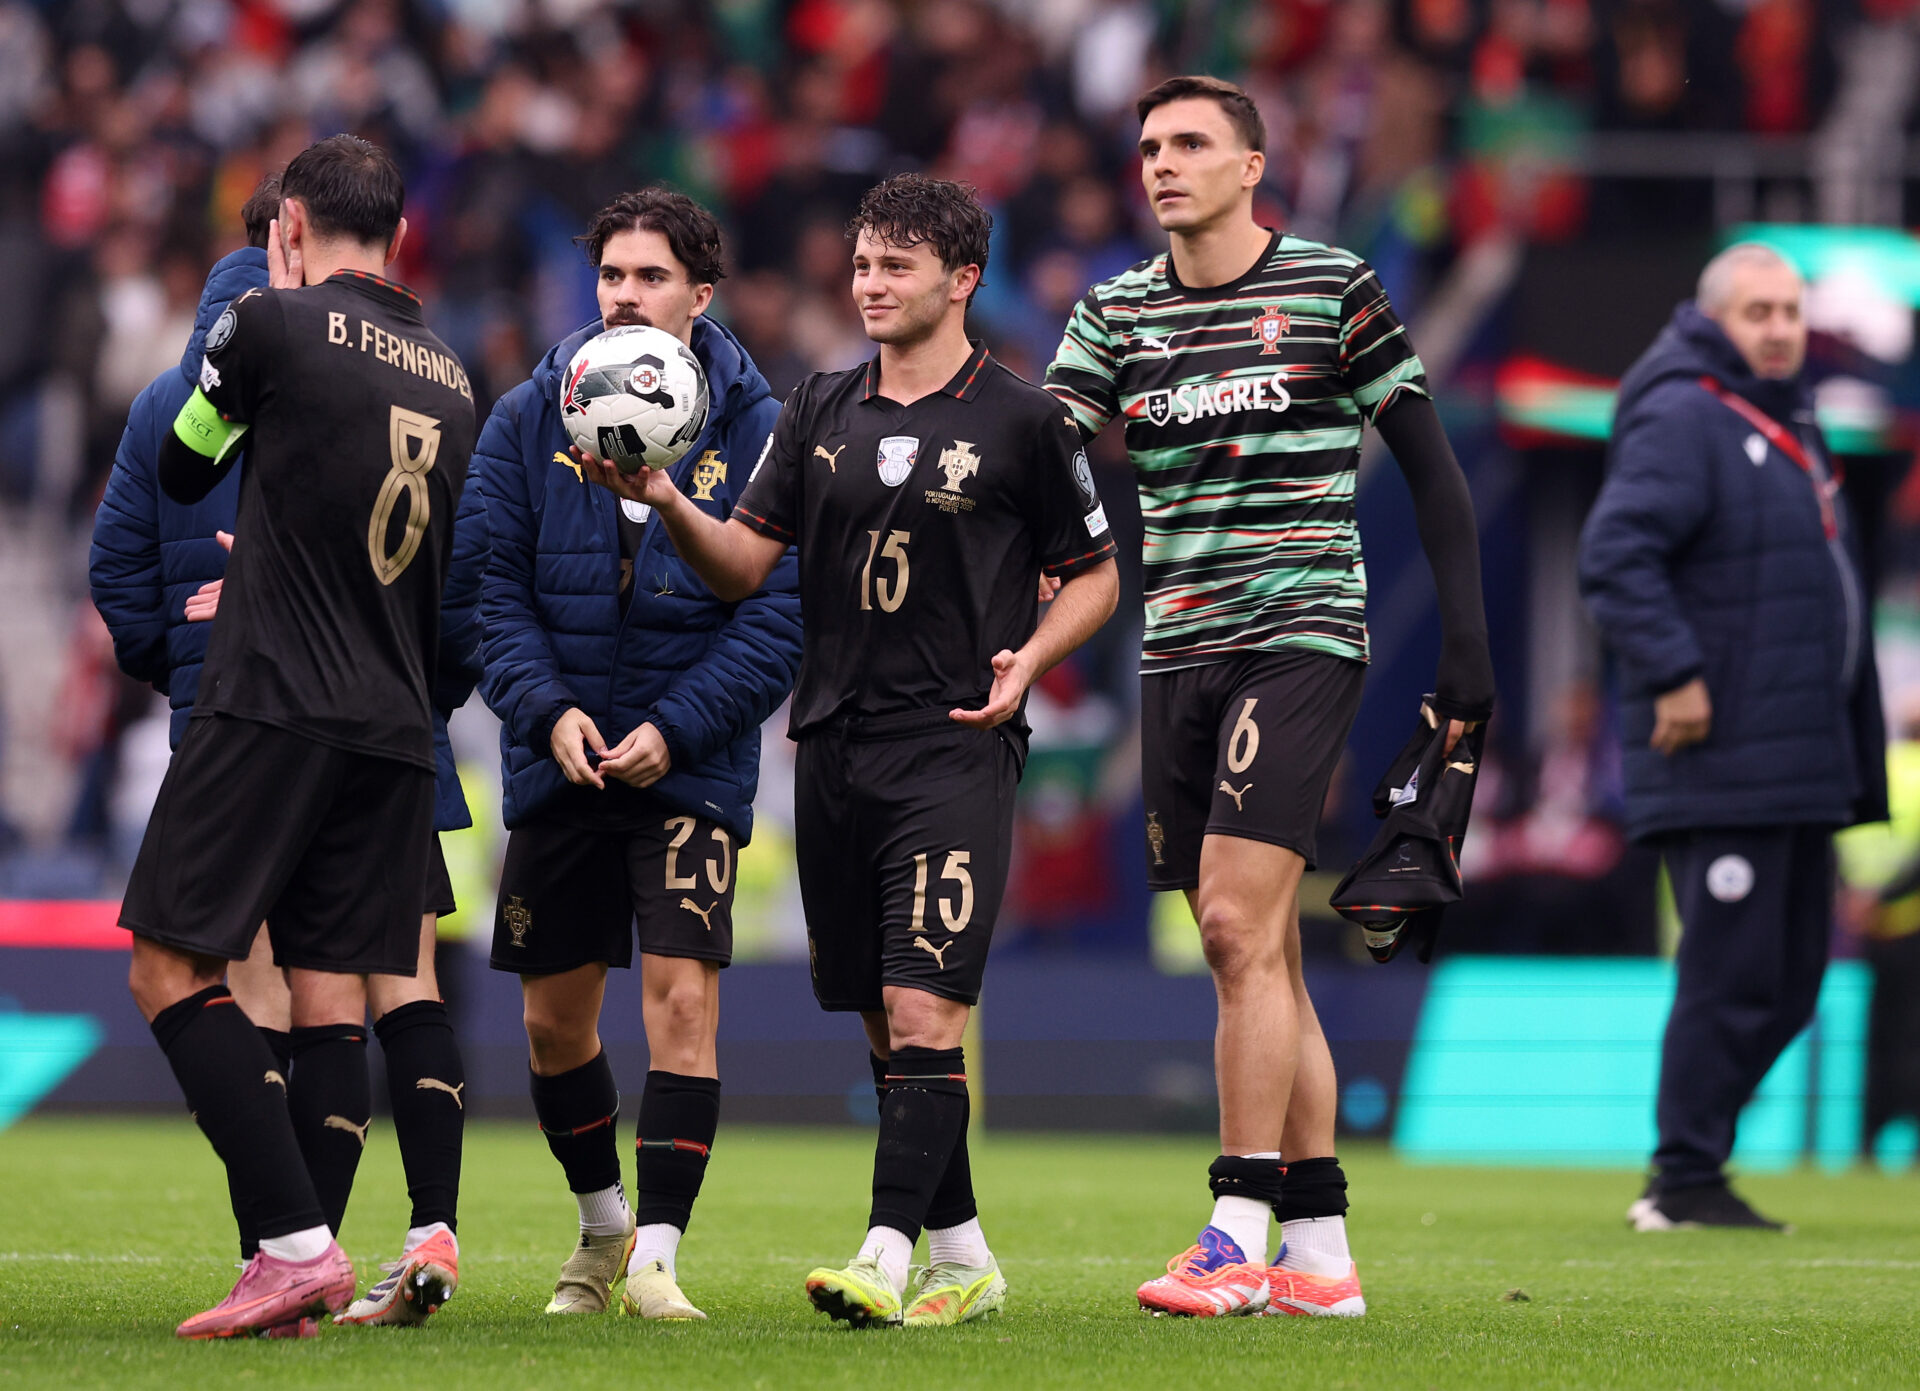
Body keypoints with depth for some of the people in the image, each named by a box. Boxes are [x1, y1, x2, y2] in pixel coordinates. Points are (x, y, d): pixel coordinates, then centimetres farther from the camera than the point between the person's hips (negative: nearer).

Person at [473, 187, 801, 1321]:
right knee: (554, 1015, 9)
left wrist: (676, 727, -17)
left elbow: (780, 612, -8)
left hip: (693, 761, -3)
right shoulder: (529, 419, 1)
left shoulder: (755, 429, -5)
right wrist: (549, 711, -15)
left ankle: (656, 1254, -10)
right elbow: (492, 584, 0)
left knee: (683, 993, -15)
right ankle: (602, 1225, 32)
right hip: (558, 759, 3)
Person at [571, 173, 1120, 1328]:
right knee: (884, 1021, 8)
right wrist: (666, 501, -9)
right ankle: (964, 1257, 18)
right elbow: (744, 563, 9)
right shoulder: (822, 411, 11)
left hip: (956, 747, -5)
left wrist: (1028, 658, -11)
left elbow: (1094, 575, 7)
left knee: (922, 1008, -15)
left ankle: (889, 1256, -20)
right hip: (834, 746, 5)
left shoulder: (1022, 421, -1)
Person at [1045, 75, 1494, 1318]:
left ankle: (1239, 1237, -15)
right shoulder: (1116, 312, 10)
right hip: (1179, 654, 5)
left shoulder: (1334, 291, -1)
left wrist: (1466, 645, -2)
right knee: (1258, 956, 6)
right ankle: (1321, 1250, 10)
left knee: (1240, 928, -16)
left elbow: (1434, 472, 2)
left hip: (1302, 633, -5)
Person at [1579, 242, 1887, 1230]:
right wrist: (1673, 674, -25)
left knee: (1791, 980, 11)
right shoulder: (1682, 421, -11)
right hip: (1719, 767, -10)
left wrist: (1856, 753, 20)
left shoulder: (1791, 424, 19)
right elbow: (1615, 554, -21)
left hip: (1798, 764, 10)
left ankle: (1692, 1155, 18)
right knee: (1731, 974, -8)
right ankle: (1685, 1181, -1)